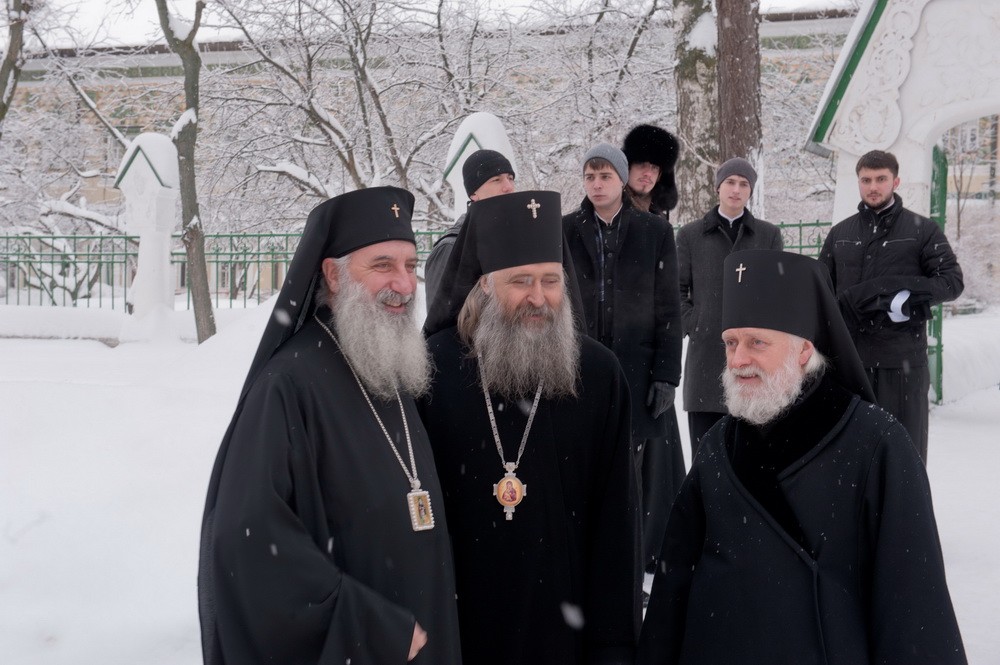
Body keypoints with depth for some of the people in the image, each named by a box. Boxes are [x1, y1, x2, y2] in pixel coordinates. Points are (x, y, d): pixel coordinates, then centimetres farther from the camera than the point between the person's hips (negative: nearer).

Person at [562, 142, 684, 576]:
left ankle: (647, 562, 8)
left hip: (640, 370, -1)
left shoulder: (655, 232, 4)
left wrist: (667, 374, -5)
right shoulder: (565, 232, 7)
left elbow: (668, 308, 2)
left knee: (645, 465, -1)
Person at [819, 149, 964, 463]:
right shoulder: (840, 234, 13)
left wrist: (903, 292, -16)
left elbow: (952, 281, -2)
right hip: (849, 358, 3)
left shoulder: (922, 230, 2)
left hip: (903, 358, -3)